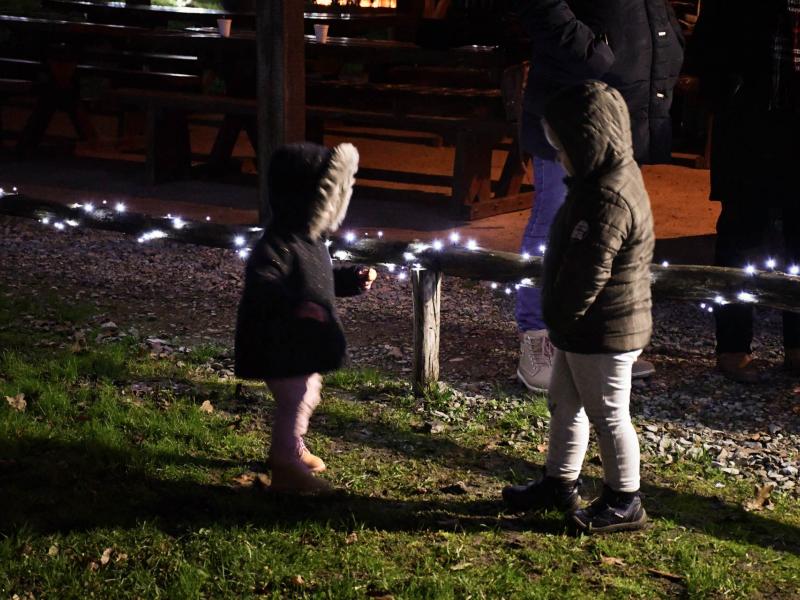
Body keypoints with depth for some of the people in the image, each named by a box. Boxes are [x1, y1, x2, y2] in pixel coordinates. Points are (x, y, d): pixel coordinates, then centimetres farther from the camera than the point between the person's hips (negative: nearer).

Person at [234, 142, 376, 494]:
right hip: (282, 346, -10)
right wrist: (296, 306, -47)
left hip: (305, 344, 11)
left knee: (306, 396, 24)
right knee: (295, 401, -5)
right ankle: (286, 468, 7)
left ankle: (292, 449, 45)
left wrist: (352, 280, 11)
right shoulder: (278, 244, -25)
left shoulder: (310, 240, 7)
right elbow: (261, 286, -37)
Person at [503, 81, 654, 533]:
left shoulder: (608, 200, -28)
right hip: (585, 330, 10)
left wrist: (560, 318, -13)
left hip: (605, 333, -10)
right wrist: (561, 319, 14)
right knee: (565, 403, 21)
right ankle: (560, 483, 35)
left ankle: (625, 503, 19)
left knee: (609, 415, 4)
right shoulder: (611, 175, 6)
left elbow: (587, 273, -27)